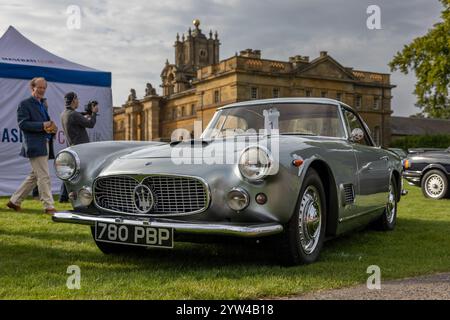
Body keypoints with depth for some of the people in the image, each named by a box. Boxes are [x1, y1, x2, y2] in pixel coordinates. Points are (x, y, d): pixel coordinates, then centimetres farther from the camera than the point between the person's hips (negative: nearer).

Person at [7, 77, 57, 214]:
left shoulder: (44, 104, 20)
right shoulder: (25, 104, -4)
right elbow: (22, 124, -13)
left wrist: (51, 127, 2)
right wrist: (42, 126, -21)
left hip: (45, 145, 9)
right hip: (35, 145, -9)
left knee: (34, 176, 14)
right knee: (44, 177, -8)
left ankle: (14, 201, 25)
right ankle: (49, 206, -2)